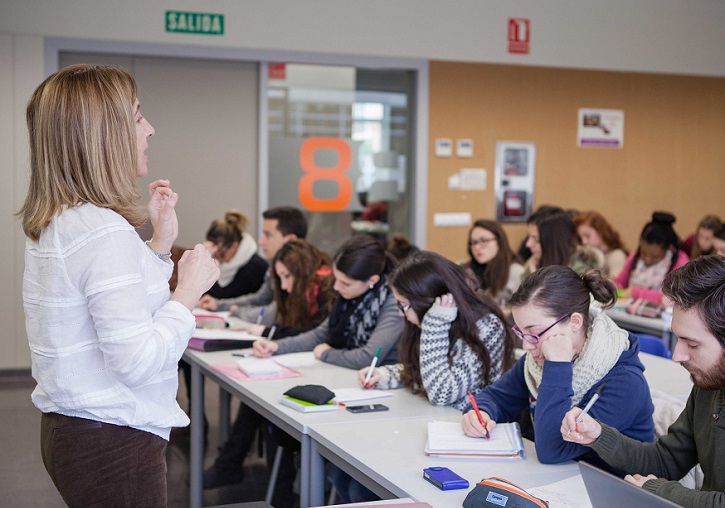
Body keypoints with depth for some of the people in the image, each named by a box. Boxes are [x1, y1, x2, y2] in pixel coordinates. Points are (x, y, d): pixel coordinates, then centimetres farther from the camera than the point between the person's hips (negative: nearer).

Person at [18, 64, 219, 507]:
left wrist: (161, 244, 12)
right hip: (115, 442, -10)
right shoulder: (105, 233, -23)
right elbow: (138, 361, -25)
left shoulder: (53, 225, 8)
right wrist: (190, 289, -13)